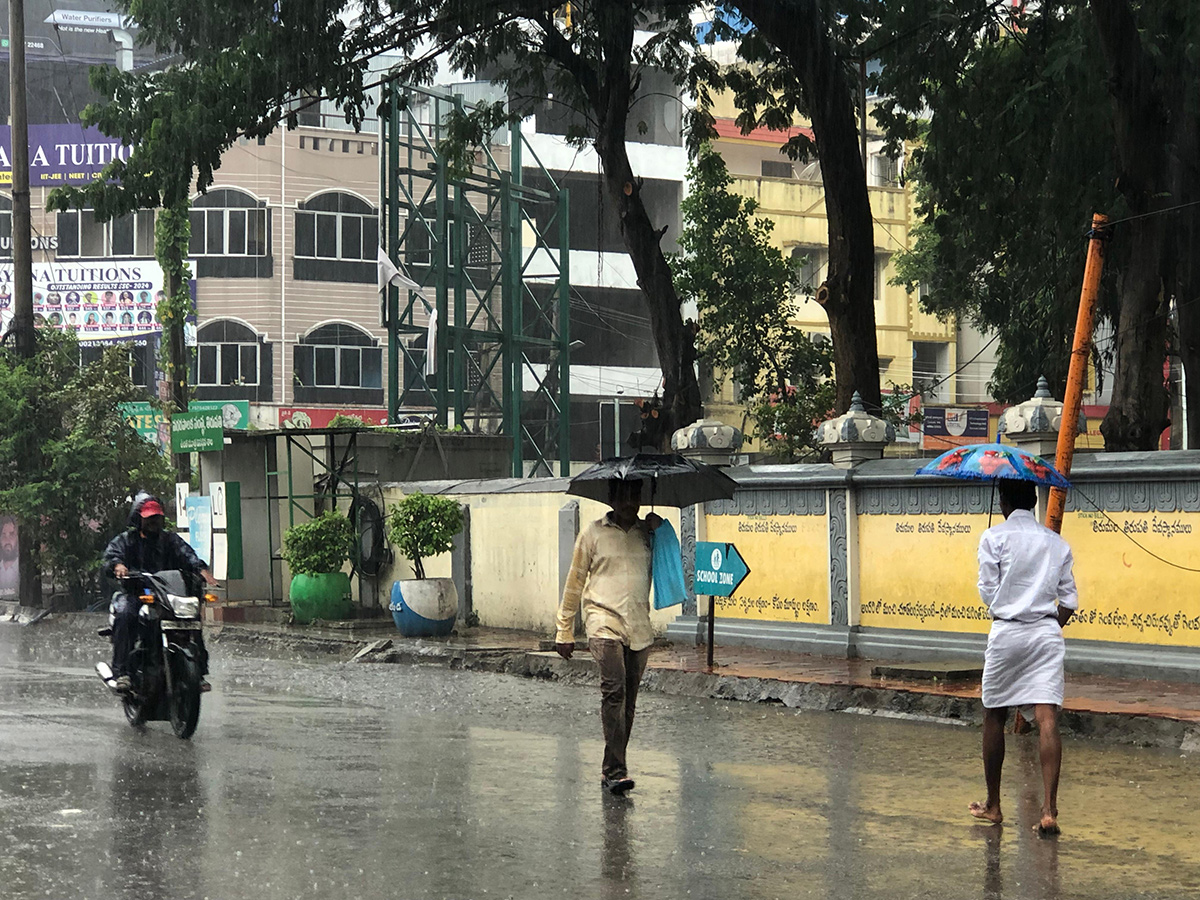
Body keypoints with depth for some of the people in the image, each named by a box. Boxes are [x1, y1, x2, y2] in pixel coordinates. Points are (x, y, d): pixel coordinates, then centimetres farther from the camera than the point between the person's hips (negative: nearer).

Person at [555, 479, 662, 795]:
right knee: (614, 690, -19)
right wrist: (564, 631, 9)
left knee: (628, 699, 6)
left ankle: (611, 770, 16)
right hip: (604, 622, -4)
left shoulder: (647, 533, 13)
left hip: (639, 627, 4)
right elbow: (574, 582, 10)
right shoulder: (594, 533, 6)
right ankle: (616, 771, -21)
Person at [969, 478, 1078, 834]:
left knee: (994, 717, 12)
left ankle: (992, 805, 21)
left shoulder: (994, 538, -2)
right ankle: (1049, 810, -16)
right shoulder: (1058, 543, 10)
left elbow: (988, 592, -4)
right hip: (1048, 633, 2)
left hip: (1006, 633, -2)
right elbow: (1069, 600, 9)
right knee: (1047, 718, -6)